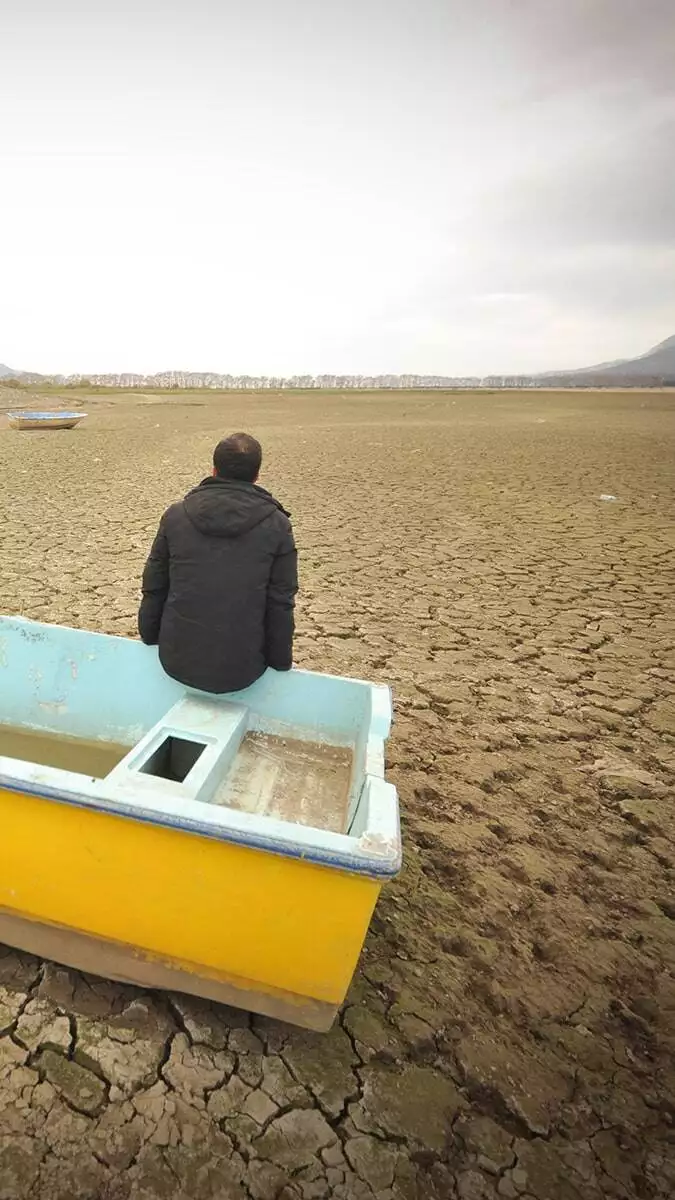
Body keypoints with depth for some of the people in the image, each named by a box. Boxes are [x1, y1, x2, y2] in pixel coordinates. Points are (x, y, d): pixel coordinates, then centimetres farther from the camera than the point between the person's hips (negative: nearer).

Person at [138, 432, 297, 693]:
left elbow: (153, 588, 3)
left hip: (176, 662, 3)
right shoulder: (276, 525, -8)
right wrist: (281, 663, 5)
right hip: (241, 669, -2)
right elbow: (281, 605, -7)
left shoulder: (176, 514, -2)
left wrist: (150, 638, 19)